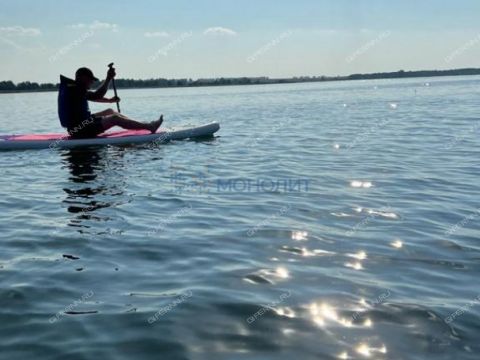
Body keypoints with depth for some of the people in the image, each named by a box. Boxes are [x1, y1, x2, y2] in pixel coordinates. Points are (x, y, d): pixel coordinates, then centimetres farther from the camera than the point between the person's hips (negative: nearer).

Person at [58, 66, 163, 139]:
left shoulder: (73, 88, 14)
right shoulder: (76, 90, -19)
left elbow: (93, 97, 24)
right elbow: (97, 96, -30)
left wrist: (109, 100, 14)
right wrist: (108, 79, -28)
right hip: (80, 130, -11)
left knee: (110, 111, 19)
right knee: (114, 119, -16)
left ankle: (141, 125, 21)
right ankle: (149, 127, -14)